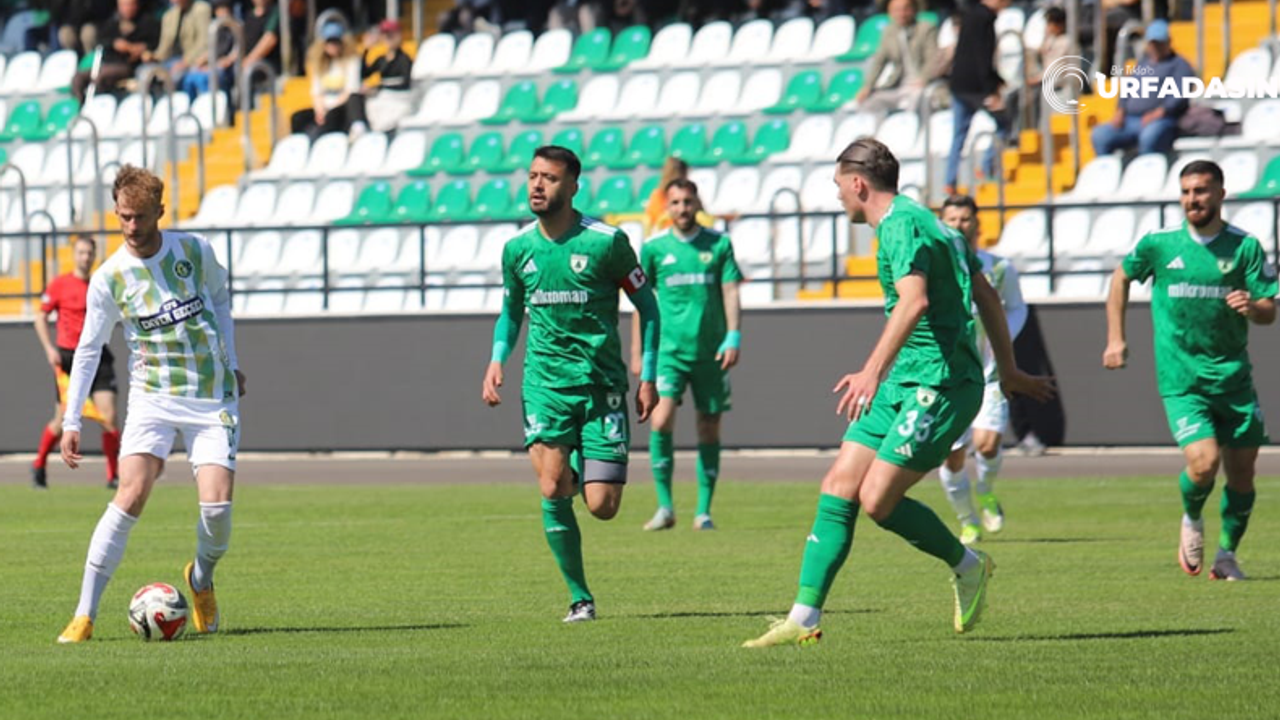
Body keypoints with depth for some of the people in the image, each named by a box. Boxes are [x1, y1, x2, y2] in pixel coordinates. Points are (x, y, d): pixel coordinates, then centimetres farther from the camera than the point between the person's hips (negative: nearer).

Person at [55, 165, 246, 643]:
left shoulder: (195, 252, -1)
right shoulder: (109, 278, -5)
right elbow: (88, 350, 2)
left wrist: (232, 363, 16)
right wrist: (71, 422, -1)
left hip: (214, 398, 1)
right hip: (153, 397, -1)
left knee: (217, 505, -14)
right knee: (132, 494, -21)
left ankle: (201, 579, 22)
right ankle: (85, 614, -17)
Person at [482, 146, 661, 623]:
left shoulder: (606, 242, -8)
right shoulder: (517, 248, 3)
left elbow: (646, 304, 3)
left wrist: (648, 377, 0)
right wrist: (497, 360, 2)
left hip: (602, 382, -2)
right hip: (545, 381, 2)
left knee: (602, 507, -7)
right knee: (552, 490, -15)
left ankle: (588, 468, 32)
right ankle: (579, 597, 0)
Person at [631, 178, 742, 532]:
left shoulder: (719, 244, 5)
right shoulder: (654, 248, 5)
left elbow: (731, 293, 3)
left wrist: (733, 337, -10)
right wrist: (637, 352, 9)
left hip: (710, 352, 1)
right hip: (669, 350, -1)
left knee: (709, 429, 4)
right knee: (661, 419, -18)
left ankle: (703, 511, 14)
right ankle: (665, 506, -10)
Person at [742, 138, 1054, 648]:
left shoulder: (901, 226, -13)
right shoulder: (923, 220, 18)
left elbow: (915, 301, -31)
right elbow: (985, 295, 24)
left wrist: (873, 371, -40)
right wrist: (1008, 371, 31)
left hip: (939, 384, -10)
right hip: (904, 385, 10)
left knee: (878, 499, -12)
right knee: (838, 487, 1)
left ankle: (967, 565, 10)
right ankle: (805, 618, -2)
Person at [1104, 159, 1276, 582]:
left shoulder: (1244, 247, -1)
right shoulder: (1158, 245, 0)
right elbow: (1122, 278, 18)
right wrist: (1116, 338, 14)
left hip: (1234, 376, 2)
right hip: (1181, 379, -2)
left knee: (1242, 472, 4)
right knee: (1203, 463, -19)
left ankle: (1227, 554, 24)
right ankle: (1191, 520, 14)